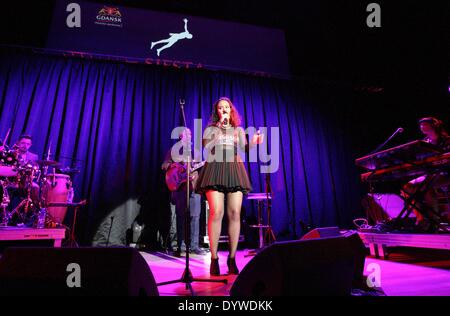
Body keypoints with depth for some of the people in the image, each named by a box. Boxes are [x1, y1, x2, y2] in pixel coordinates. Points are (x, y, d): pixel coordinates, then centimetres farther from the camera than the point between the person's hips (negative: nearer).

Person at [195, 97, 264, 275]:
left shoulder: (238, 130, 24)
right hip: (215, 169, -2)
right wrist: (220, 125, 1)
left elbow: (243, 149, 14)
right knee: (216, 212, -16)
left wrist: (253, 143, -6)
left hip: (234, 171, 2)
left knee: (234, 213, -7)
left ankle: (232, 258, 0)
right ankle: (214, 258, -9)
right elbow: (206, 147, 1)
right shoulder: (210, 129, 18)